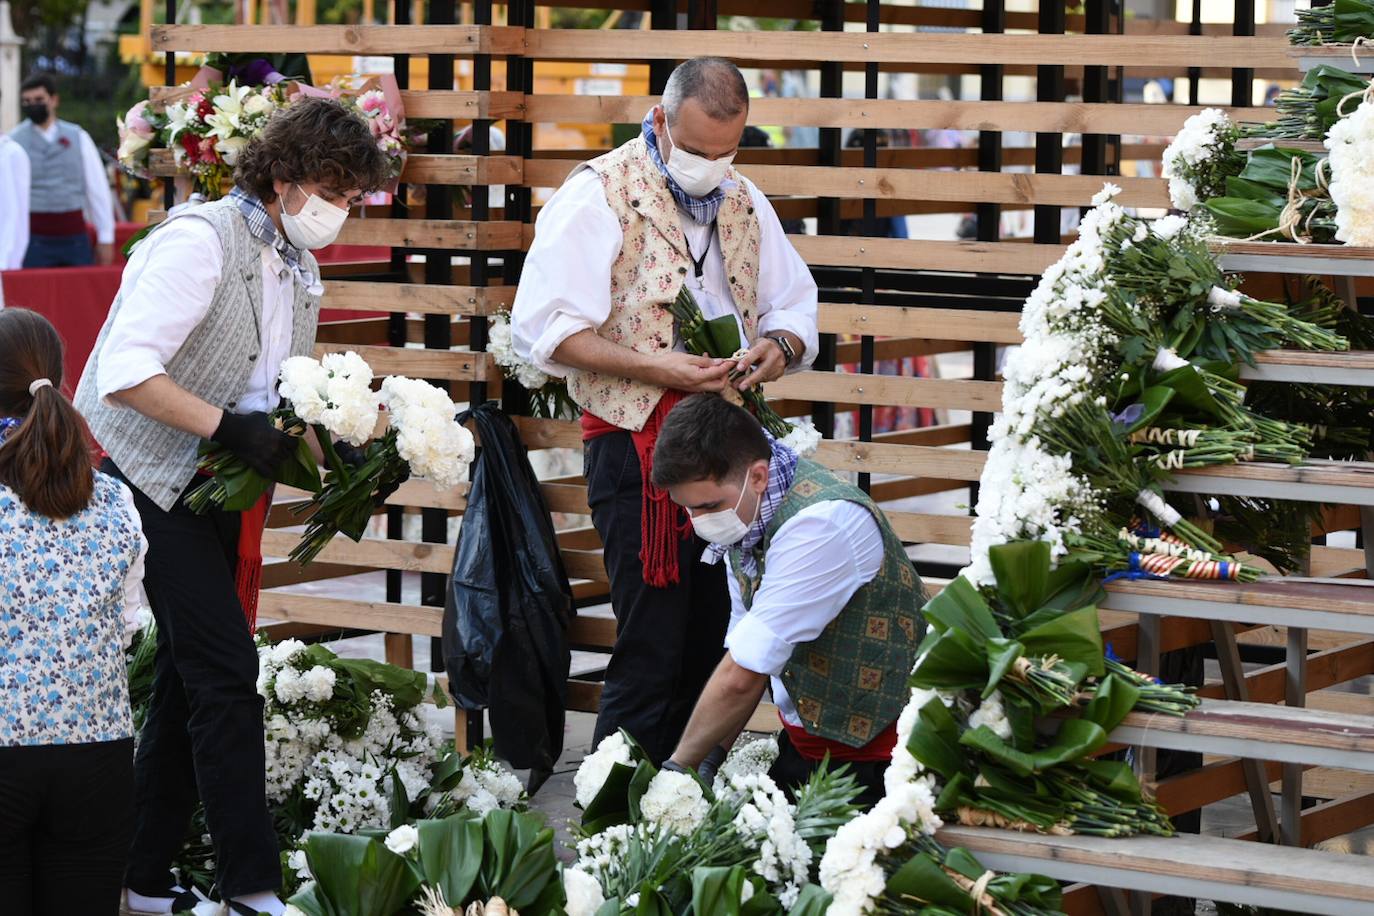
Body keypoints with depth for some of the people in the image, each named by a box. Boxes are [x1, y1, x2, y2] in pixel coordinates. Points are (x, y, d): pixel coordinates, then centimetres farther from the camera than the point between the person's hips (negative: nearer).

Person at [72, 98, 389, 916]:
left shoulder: (301, 273, 11)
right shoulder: (202, 241, -17)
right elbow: (126, 373, -25)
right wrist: (228, 427, -28)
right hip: (150, 479, -9)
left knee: (190, 680, 10)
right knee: (225, 672, -12)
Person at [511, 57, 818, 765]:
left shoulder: (743, 203, 15)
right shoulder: (600, 194, -6)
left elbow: (794, 308, 22)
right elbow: (544, 328, -13)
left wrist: (779, 344, -4)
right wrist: (658, 368, -21)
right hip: (637, 446, -6)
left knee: (713, 646, 8)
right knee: (652, 653, -9)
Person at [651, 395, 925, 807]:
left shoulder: (820, 524, -26)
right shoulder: (743, 511, 2)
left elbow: (742, 677, -24)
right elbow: (742, 659, 7)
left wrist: (677, 769, -15)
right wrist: (710, 759, -3)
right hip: (804, 740, 8)